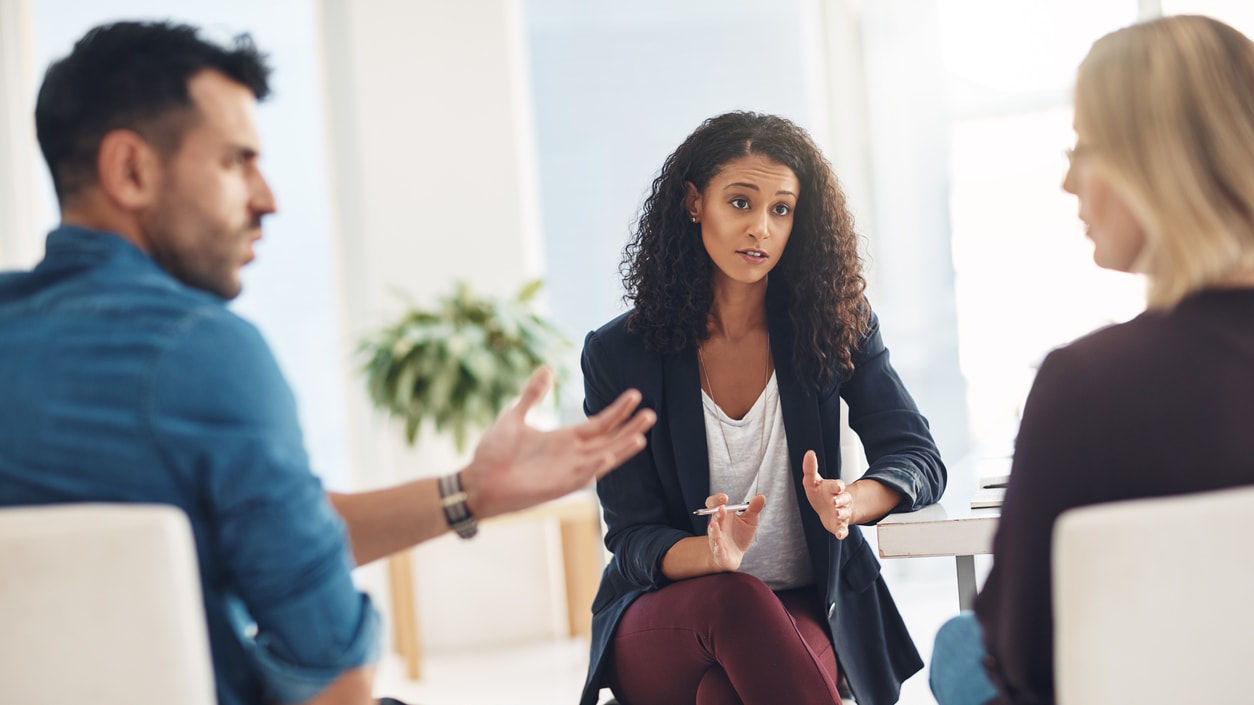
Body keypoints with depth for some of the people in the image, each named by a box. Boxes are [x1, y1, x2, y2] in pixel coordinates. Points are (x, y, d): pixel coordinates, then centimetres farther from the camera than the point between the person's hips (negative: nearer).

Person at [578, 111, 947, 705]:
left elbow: (919, 459, -2)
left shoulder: (835, 327, 2)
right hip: (661, 622, 1)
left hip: (805, 613, 0)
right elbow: (632, 538, -5)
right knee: (730, 599, -36)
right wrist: (712, 554, -29)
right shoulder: (617, 355, -3)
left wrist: (849, 500, -26)